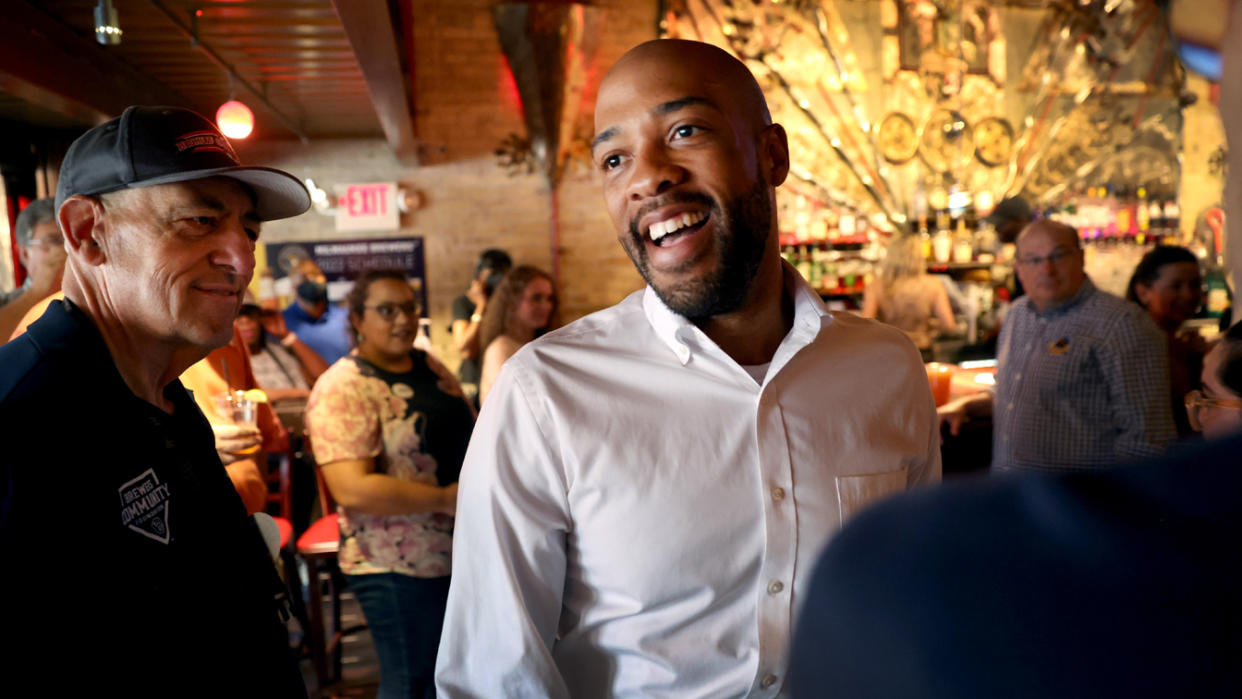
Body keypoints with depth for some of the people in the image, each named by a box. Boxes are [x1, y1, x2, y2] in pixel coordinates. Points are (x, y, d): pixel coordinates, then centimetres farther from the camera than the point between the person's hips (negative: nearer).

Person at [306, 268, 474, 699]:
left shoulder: (428, 365, 7)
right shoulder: (342, 389, -17)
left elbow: (465, 433, 18)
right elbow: (353, 489, -26)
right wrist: (445, 498, -22)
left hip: (463, 552, 7)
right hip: (399, 567, -7)